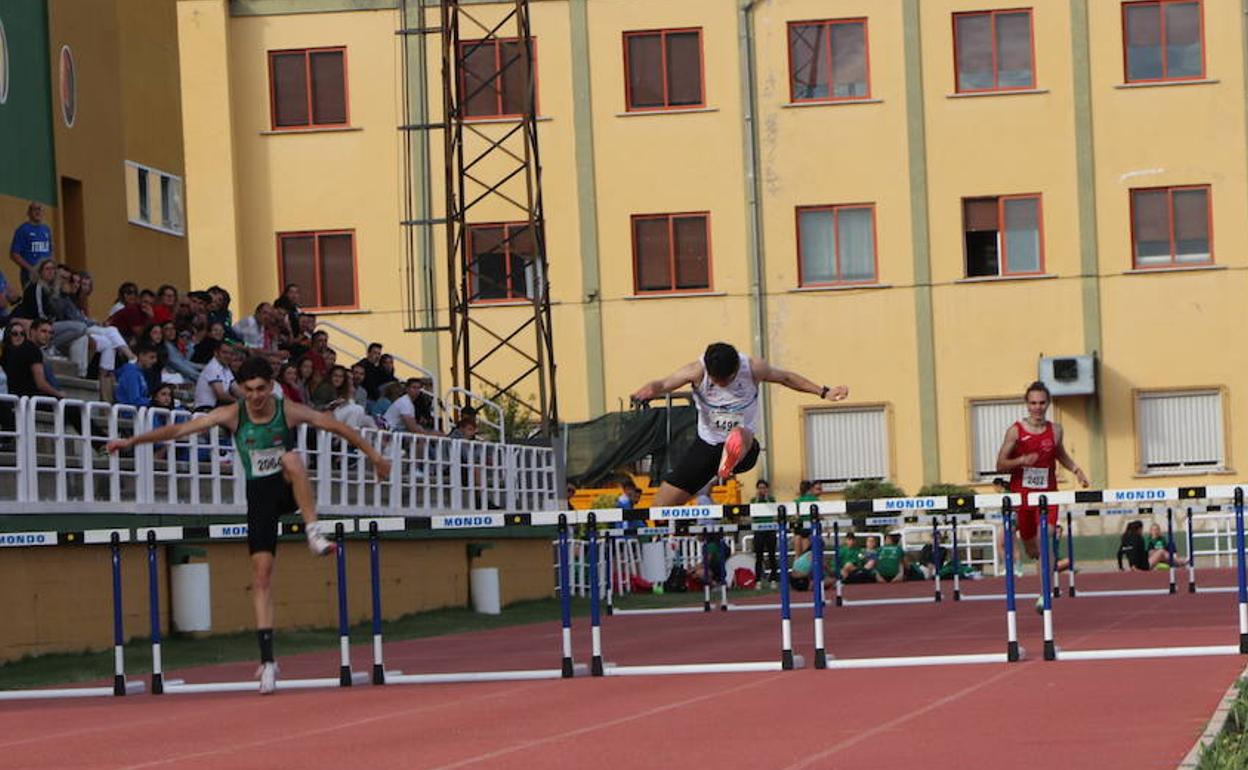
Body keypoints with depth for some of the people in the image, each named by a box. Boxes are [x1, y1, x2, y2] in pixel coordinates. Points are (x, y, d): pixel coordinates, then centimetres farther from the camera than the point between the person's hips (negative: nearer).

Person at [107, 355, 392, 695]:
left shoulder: (289, 411, -10)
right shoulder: (233, 415, -7)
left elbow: (337, 427, 0)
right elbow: (180, 429, -9)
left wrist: (374, 455, 5)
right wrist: (132, 440, -16)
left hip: (290, 489, -1)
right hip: (259, 493, 1)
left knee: (292, 459, -35)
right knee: (261, 572, -7)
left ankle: (314, 533, -31)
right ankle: (267, 660, -4)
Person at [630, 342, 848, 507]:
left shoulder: (753, 368, -12)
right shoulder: (697, 371, -15)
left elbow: (786, 378, 7)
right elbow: (663, 384, -27)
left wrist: (824, 392, 9)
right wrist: (646, 392, -50)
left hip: (743, 448, -2)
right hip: (707, 443, 2)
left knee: (740, 435, -44)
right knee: (661, 508, -4)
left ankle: (730, 463, -75)